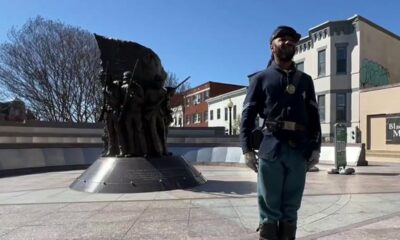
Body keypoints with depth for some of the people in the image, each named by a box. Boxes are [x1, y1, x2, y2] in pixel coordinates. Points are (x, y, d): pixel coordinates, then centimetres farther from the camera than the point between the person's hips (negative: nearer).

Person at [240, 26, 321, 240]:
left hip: (299, 150, 3)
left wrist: (315, 147, 6)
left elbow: (313, 116, 16)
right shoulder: (261, 78, 9)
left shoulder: (305, 80, 19)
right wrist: (247, 148, -8)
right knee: (269, 208, 1)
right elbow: (247, 115, 2)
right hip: (270, 148, -3)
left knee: (291, 208, 10)